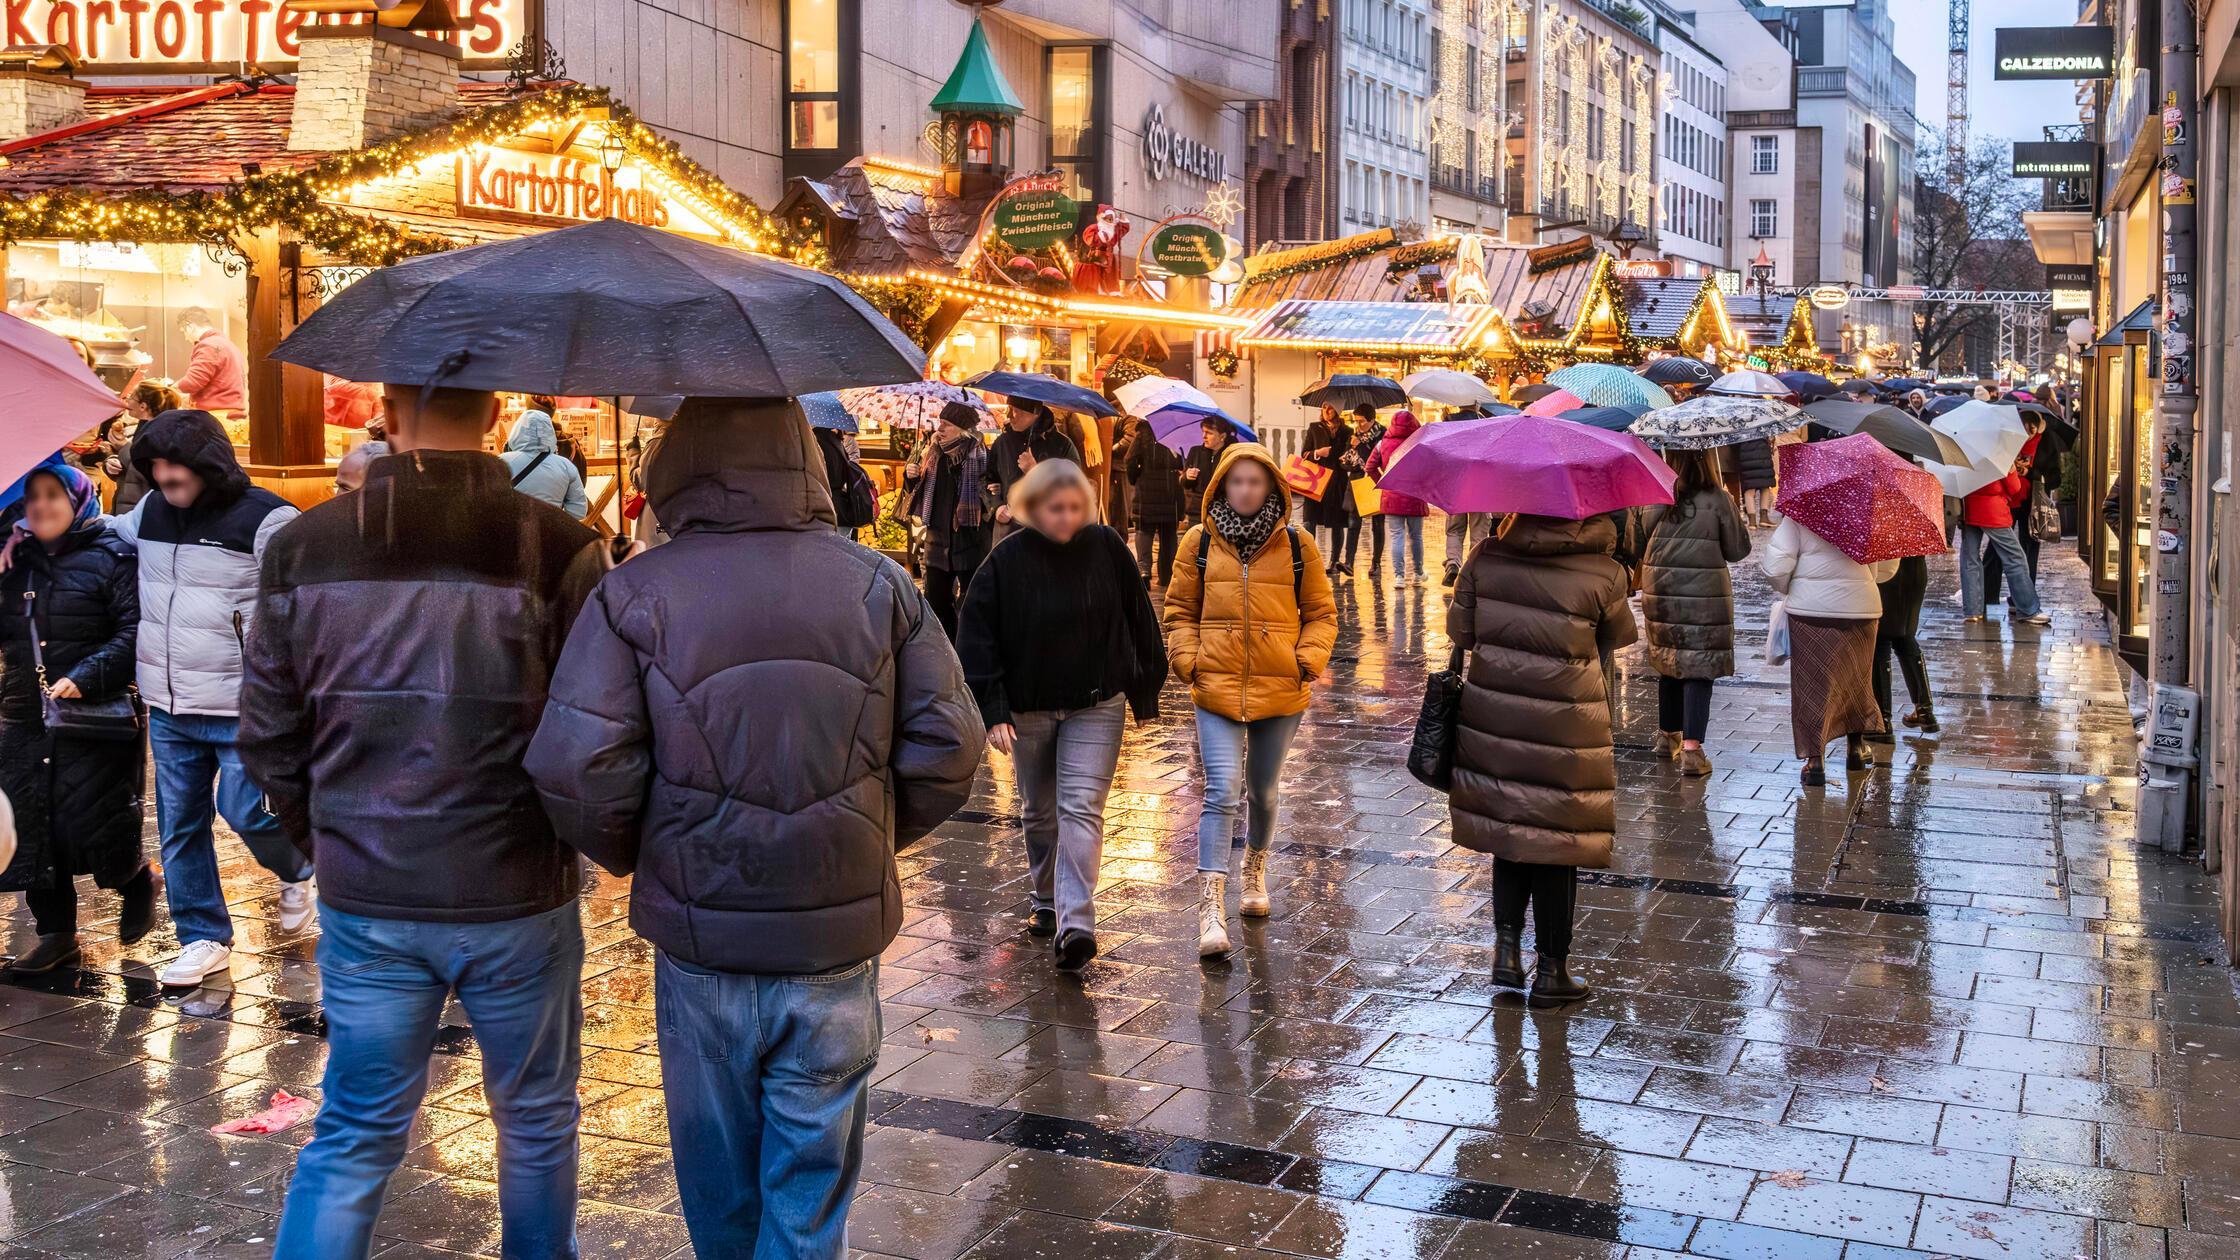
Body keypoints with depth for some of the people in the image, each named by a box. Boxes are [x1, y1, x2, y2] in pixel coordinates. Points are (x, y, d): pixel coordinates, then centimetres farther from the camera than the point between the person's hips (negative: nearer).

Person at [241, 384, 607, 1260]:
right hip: (519, 900, -2)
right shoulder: (558, 548, -14)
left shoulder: (302, 548, -4)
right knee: (536, 1122, 18)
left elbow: (267, 736, 3)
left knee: (354, 1137, 15)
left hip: (364, 902, 2)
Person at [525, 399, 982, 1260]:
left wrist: (629, 855, 5)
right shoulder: (879, 584, -2)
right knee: (813, 1169, 13)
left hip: (699, 932, 0)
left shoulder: (633, 593, -7)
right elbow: (949, 745, -3)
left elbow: (574, 766, -14)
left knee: (717, 1167, 19)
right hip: (839, 935, 1)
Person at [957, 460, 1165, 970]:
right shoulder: (1007, 559, -10)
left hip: (1096, 705, -1)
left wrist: (1145, 692, 5)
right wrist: (992, 710, -16)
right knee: (1038, 812, 15)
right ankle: (1047, 902, 34)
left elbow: (1138, 619, 2)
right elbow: (977, 636, -9)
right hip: (1029, 708, 1)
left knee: (1081, 809, -11)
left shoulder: (1107, 549, -7)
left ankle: (1076, 923, -16)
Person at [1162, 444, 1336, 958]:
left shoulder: (1297, 546, 2)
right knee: (1222, 792, -14)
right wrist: (1189, 659, -6)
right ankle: (1212, 907, -15)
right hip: (1217, 689, -1)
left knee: (1264, 792, 17)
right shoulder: (1199, 545, 2)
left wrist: (1309, 660, -7)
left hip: (1280, 691, 2)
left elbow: (1321, 613, 8)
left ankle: (1256, 869, 43)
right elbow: (1180, 611, 9)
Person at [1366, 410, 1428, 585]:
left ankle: (1399, 575, -6)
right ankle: (1417, 574, 23)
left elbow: (1370, 467, 2)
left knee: (1397, 536, 1)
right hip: (1415, 497, 0)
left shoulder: (1383, 443, 1)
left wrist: (1382, 482, 13)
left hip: (1391, 496, 0)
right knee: (1416, 536, 13)